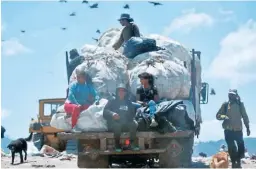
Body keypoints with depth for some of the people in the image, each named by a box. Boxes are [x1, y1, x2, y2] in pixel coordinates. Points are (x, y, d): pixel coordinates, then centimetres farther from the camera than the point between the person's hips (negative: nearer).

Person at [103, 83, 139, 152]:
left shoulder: (128, 103, 16)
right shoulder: (112, 102, 7)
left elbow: (132, 113, 15)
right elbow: (105, 111, -6)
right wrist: (112, 114, -26)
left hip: (125, 124, 3)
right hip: (113, 123, -3)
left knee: (134, 124, -24)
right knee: (117, 125, -35)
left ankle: (132, 143, -16)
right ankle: (117, 144, -23)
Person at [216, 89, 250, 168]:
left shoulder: (240, 104, 2)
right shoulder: (225, 105, 3)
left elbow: (245, 116, 8)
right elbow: (218, 115, 3)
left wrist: (247, 127, 5)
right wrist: (224, 117, -18)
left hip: (238, 129, 0)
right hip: (228, 130, 0)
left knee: (241, 145, 5)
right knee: (231, 147, 2)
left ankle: (238, 161, 21)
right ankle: (234, 163, 9)